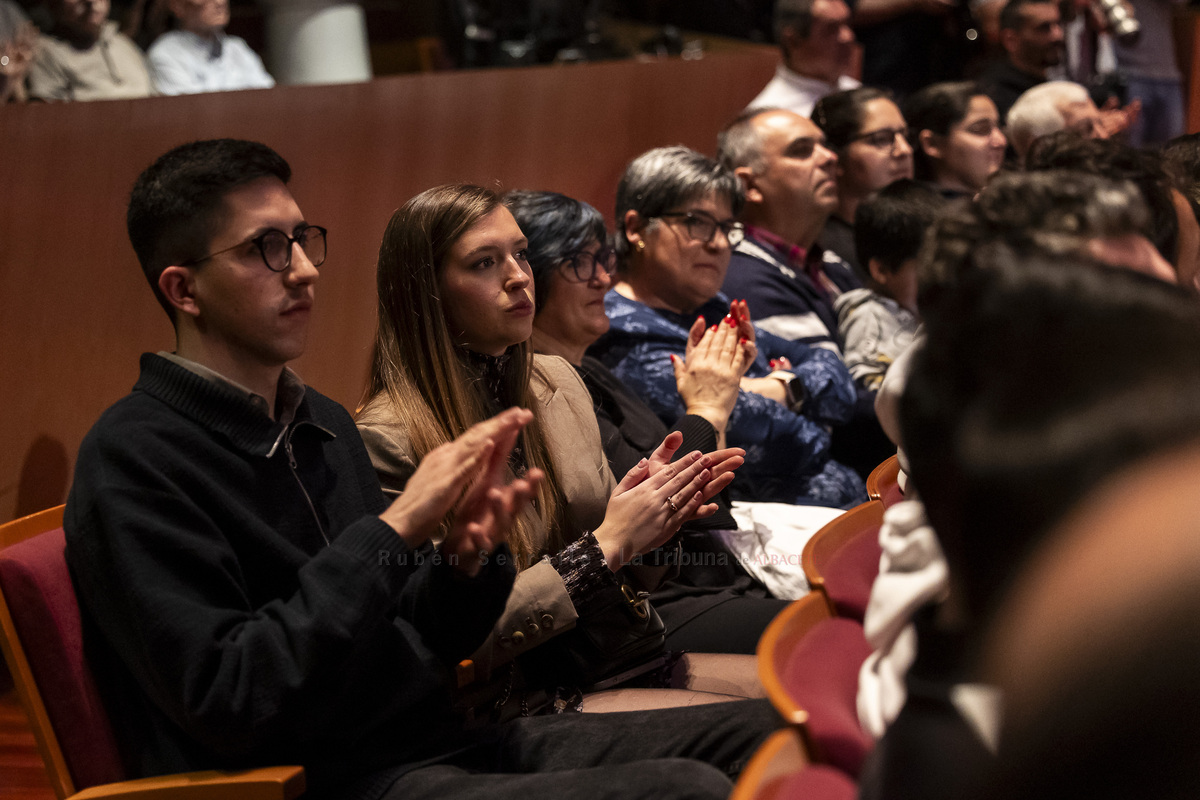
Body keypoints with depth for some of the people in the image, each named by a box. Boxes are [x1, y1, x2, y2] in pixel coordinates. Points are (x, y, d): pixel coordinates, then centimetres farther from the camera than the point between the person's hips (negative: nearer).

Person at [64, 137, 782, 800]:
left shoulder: (323, 423, 15)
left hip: (447, 737, 9)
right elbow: (226, 703, -21)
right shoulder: (133, 463, -11)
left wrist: (467, 559, -4)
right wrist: (392, 531, -19)